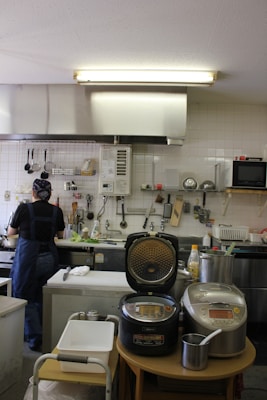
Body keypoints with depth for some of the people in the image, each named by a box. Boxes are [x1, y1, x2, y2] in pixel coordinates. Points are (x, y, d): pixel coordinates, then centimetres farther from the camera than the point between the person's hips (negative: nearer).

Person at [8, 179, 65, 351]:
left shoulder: (24, 209, -7)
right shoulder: (56, 211, 0)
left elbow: (11, 232, 9)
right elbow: (60, 235, 15)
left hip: (28, 257, -3)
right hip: (49, 257, 4)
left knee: (25, 298, 11)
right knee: (42, 298, 18)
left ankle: (35, 338, 9)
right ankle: (44, 335, 28)